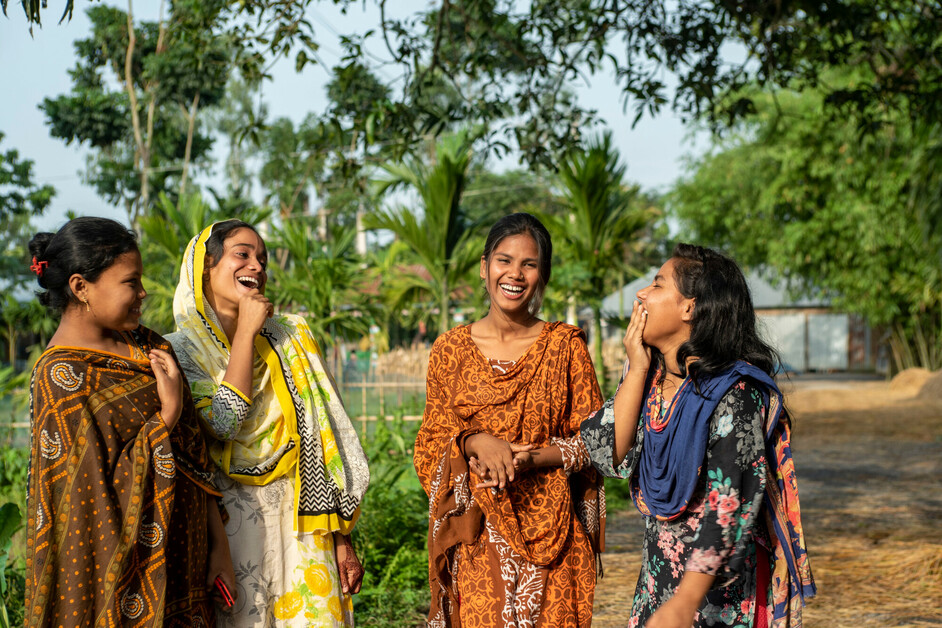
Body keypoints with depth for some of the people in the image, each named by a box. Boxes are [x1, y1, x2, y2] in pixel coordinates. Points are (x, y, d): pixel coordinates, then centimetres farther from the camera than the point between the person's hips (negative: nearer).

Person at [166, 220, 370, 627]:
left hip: (301, 520, 3)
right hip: (230, 522, -2)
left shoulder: (291, 338, 8)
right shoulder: (181, 349, -1)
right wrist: (246, 332, -11)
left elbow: (324, 441, 5)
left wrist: (341, 539, 1)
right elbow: (222, 425, -18)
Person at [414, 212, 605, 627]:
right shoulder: (451, 349, 6)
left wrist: (528, 458, -13)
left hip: (550, 532, 0)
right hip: (477, 533, 0)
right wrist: (475, 442, -12)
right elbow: (430, 443, 8)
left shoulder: (566, 346, 3)